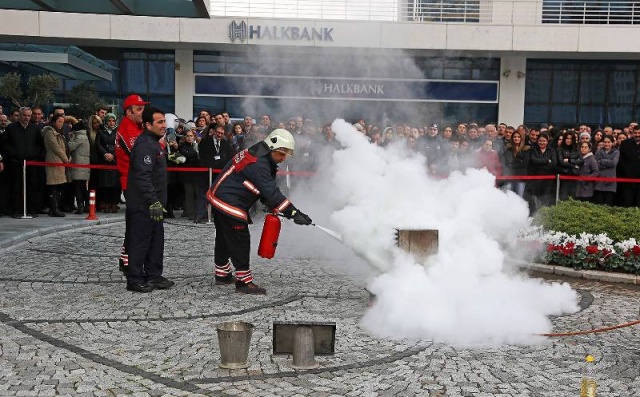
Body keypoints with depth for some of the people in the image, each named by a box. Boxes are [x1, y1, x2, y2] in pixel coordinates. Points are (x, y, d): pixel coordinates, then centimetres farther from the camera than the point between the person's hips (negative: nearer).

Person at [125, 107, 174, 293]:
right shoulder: (144, 144, -17)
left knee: (156, 241, 14)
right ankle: (135, 280, 6)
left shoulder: (154, 143, 17)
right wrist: (153, 201, -27)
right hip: (142, 205, -10)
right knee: (140, 241, -3)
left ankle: (153, 276, 23)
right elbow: (143, 176, -25)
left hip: (153, 204, 10)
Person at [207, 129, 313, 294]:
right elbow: (271, 192, -32)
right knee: (240, 241, -6)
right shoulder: (258, 164, -26)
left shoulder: (259, 156, 7)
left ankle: (222, 274, 36)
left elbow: (266, 188, 10)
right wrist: (294, 213, -33)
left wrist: (272, 206, -3)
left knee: (224, 238, 21)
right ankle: (244, 282, -1)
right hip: (229, 204, -11)